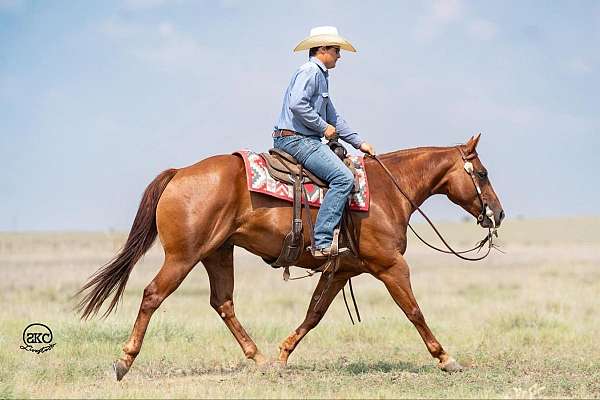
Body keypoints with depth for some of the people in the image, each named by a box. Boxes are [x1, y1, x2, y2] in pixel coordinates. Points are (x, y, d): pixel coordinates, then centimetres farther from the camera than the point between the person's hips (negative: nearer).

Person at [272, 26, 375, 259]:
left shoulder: (321, 75, 24)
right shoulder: (310, 71, -8)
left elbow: (334, 118, 28)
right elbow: (297, 104, -24)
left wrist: (359, 143, 23)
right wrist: (324, 127, -14)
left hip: (306, 140, 11)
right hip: (296, 139, -11)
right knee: (343, 178, -22)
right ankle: (321, 242, -28)